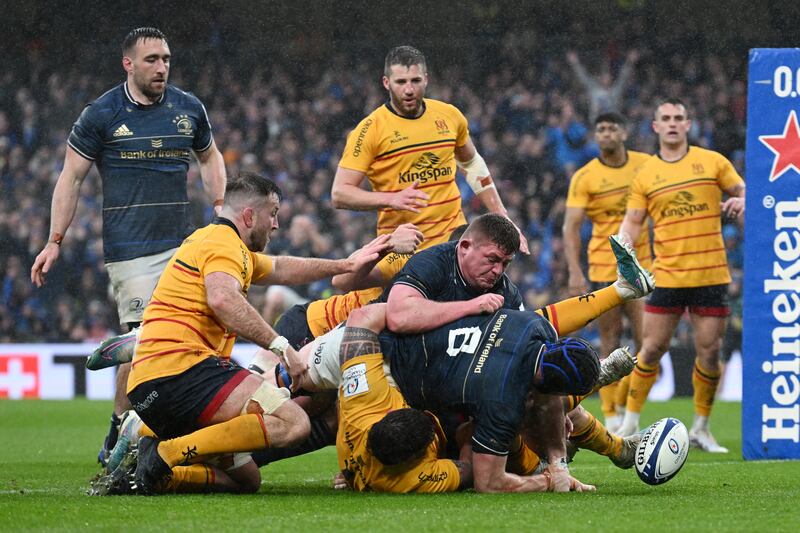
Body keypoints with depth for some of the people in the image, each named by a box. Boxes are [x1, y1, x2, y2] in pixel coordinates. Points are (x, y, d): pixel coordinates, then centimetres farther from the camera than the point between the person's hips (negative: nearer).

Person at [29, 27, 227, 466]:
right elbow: (71, 177, 4)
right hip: (129, 247, -5)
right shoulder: (101, 114, -1)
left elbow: (209, 157, 28)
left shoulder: (189, 109, 11)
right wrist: (55, 242, 1)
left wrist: (221, 207, 15)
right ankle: (118, 440, -1)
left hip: (182, 244, 5)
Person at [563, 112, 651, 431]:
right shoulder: (584, 177, -4)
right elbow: (571, 227, -8)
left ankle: (625, 404, 14)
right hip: (603, 270, -2)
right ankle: (611, 417, 8)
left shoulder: (646, 165, 3)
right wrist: (575, 272, -18)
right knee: (610, 345, 1)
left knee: (647, 344, -5)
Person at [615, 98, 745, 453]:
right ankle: (629, 425, 10)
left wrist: (741, 202, -14)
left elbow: (744, 192, 10)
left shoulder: (712, 162, 5)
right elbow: (632, 222, 7)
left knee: (709, 353, 0)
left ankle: (701, 428, 14)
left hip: (711, 274, 0)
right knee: (652, 348, -2)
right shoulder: (645, 174, 6)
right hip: (667, 275, 0)